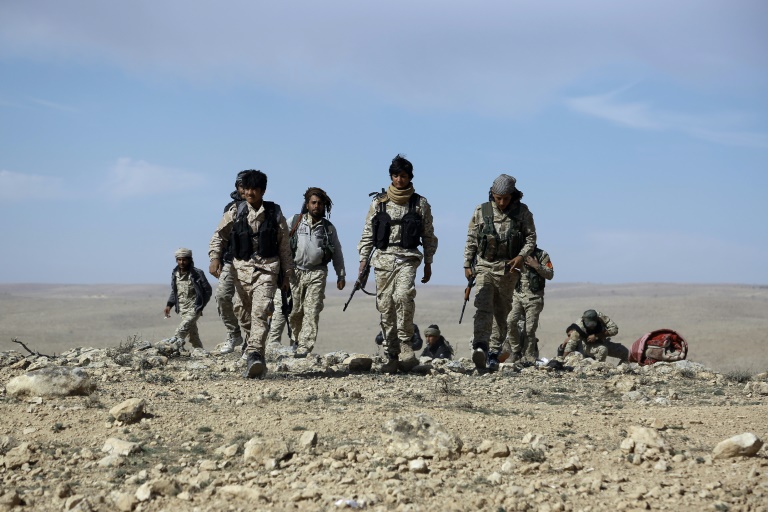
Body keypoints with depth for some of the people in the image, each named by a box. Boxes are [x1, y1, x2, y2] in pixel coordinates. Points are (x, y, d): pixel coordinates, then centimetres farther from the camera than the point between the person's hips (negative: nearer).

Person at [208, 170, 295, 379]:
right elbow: (219, 235, 10)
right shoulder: (235, 212, 4)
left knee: (260, 313, -17)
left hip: (267, 268, -2)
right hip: (242, 267, 2)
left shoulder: (275, 213, 3)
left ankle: (254, 356, -26)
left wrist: (287, 274, 9)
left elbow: (284, 246, 9)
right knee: (245, 313, 7)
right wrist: (215, 258, -7)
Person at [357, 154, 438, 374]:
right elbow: (368, 233, 11)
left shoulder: (420, 204, 7)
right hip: (383, 257, 2)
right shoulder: (379, 202, 10)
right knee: (385, 306, 0)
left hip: (408, 257, -2)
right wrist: (363, 260, 4)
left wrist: (428, 264, 8)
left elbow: (428, 236, 11)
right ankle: (392, 356, 6)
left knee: (403, 295, -27)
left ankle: (405, 342, -13)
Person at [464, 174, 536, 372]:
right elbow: (471, 239, 9)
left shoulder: (522, 212, 3)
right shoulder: (481, 211, 4)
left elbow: (531, 237, 4)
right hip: (484, 266, -1)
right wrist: (467, 265, 7)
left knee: (502, 313, 7)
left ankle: (494, 354, 17)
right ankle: (480, 348, -34)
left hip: (508, 269, 1)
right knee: (483, 307, -19)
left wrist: (521, 255, -13)